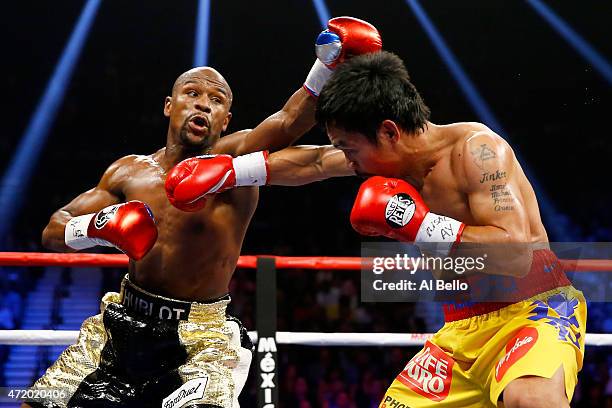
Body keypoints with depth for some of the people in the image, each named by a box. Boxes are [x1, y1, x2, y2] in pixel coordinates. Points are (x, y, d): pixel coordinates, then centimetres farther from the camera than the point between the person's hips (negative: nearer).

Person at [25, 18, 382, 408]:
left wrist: (330, 63, -47)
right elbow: (53, 231, 8)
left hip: (201, 340, -4)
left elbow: (290, 121, -29)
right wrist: (98, 227, -14)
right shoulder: (130, 171, 3)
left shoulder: (234, 158, -9)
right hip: (122, 326, 5)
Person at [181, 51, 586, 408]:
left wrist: (419, 225, -27)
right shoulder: (390, 154, 4)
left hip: (537, 310, -8)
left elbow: (517, 252, -27)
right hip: (463, 329, 8)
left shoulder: (476, 149, -20)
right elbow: (308, 162, 19)